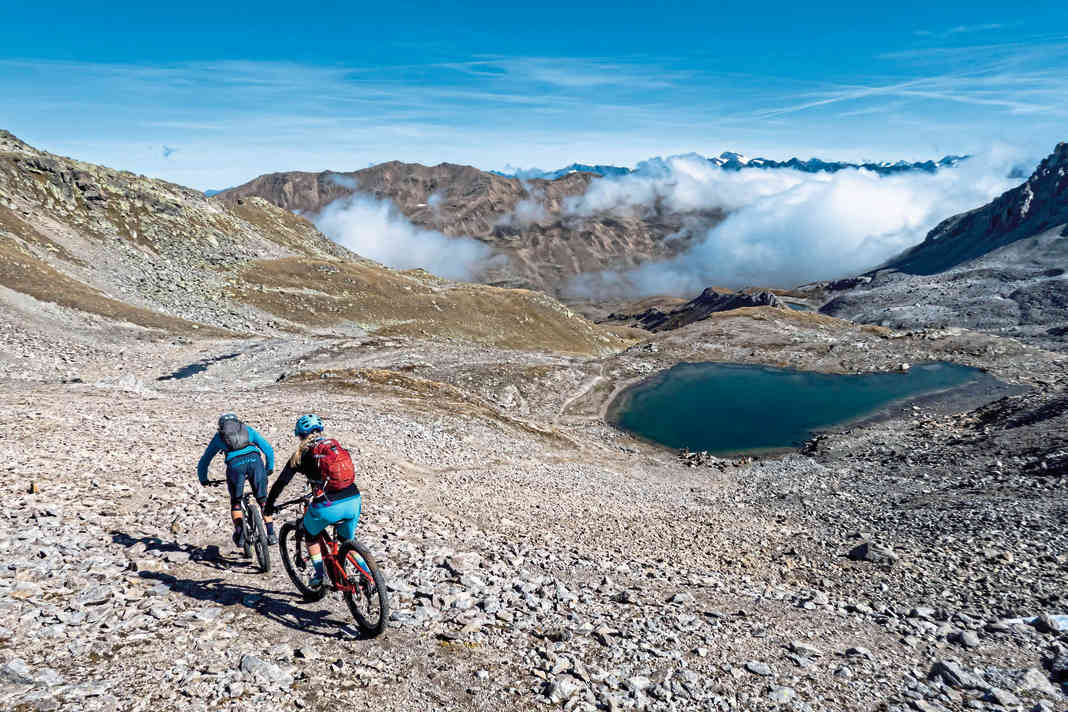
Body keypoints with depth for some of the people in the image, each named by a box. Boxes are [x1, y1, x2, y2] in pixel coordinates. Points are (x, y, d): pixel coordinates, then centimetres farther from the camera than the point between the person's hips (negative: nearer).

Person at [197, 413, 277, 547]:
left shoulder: (218, 436, 31)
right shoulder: (248, 430, 32)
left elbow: (203, 462, 35)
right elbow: (269, 449, 28)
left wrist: (203, 480, 49)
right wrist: (270, 468, 41)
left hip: (235, 464, -1)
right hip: (254, 460, 1)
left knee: (235, 502, 19)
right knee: (263, 500, 14)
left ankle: (239, 532, 4)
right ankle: (271, 533, 8)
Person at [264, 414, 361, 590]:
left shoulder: (302, 454, 6)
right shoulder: (336, 445, 16)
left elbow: (281, 483, 8)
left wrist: (269, 504, 25)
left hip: (328, 507, -4)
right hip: (353, 501, 4)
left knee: (310, 534, 29)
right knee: (348, 541, 29)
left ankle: (318, 574, 26)